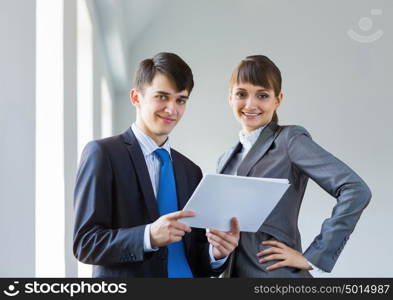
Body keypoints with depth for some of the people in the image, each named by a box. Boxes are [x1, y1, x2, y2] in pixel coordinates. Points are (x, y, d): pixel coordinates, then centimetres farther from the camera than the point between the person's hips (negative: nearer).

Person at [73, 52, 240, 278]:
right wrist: (149, 236, -25)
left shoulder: (191, 171, 9)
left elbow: (195, 258, 9)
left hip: (186, 274, 5)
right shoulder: (103, 154, -6)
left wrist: (216, 252, -11)